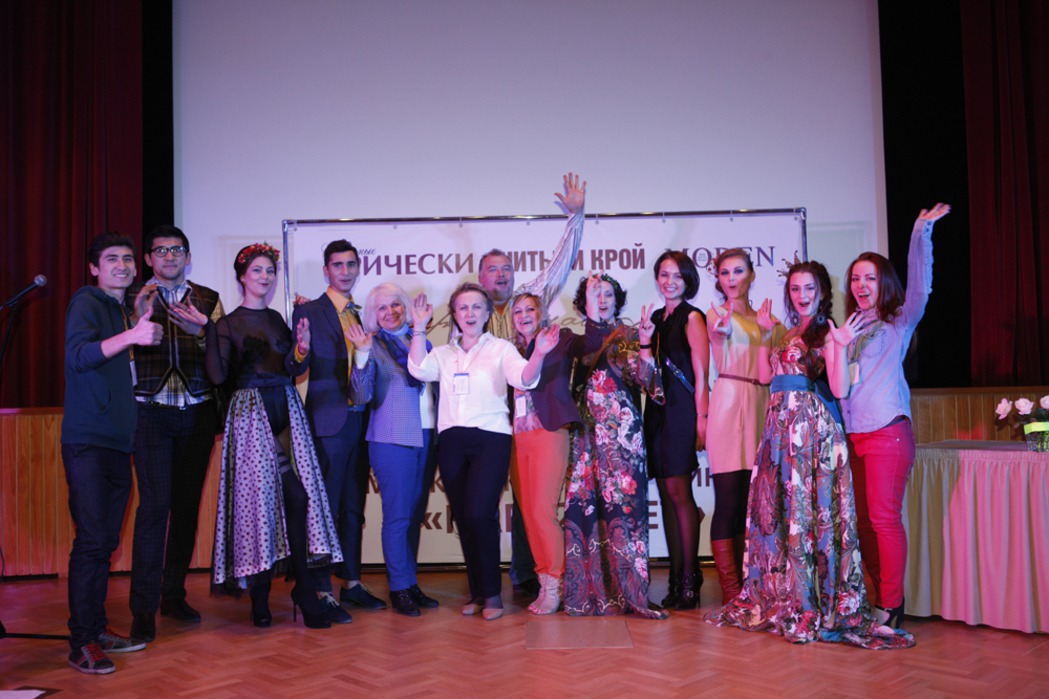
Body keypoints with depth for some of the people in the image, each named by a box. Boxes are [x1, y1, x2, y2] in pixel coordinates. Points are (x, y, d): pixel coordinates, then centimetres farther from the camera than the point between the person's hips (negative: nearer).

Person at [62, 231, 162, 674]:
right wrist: (132, 335, -34)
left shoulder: (124, 310, 19)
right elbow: (78, 355, -23)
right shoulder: (86, 302, -5)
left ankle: (97, 629, 19)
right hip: (87, 441, -8)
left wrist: (146, 339, 13)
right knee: (91, 540, -8)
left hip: (118, 441, 8)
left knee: (107, 541, 11)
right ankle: (81, 642, -1)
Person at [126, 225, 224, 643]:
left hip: (197, 413, 3)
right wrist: (139, 319, -15)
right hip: (152, 412, -2)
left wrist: (200, 330, -14)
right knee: (155, 504, -9)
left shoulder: (208, 300, 10)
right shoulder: (134, 298, 6)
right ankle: (143, 607, -2)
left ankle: (174, 593, 20)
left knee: (188, 503, 7)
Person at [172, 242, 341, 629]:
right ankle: (259, 594, 10)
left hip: (286, 409, 4)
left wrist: (302, 346, 2)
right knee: (260, 494, -3)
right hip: (251, 412, -4)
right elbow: (218, 375, -10)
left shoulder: (277, 318, 16)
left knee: (297, 495, -5)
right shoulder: (229, 323, 2)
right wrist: (206, 328, -15)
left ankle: (305, 588, 0)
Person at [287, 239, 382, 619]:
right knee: (326, 508, -2)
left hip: (360, 421, 6)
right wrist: (300, 350, -31)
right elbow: (297, 369, -12)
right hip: (328, 421, -6)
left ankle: (351, 583, 24)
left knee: (354, 506, 13)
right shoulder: (308, 311, -3)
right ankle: (322, 591, 6)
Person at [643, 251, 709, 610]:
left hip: (682, 409, -7)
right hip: (657, 409, 7)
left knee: (678, 491, -9)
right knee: (667, 494, 7)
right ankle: (677, 577, 12)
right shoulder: (656, 318, 18)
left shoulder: (692, 317, -3)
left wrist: (701, 419, -15)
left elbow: (701, 374, -9)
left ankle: (690, 578, -1)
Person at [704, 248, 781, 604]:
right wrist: (725, 315, -39)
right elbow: (716, 328, -19)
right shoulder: (718, 313, 5)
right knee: (728, 501, -8)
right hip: (728, 403, -5)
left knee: (750, 502, 7)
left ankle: (745, 590, 16)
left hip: (761, 405, 5)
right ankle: (731, 595, -5)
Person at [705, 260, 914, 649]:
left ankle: (813, 605, 1)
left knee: (809, 509, -6)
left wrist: (840, 347, -24)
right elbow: (765, 376, 13)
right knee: (777, 509, 8)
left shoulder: (826, 332, -3)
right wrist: (765, 332, 14)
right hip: (781, 426, 7)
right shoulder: (790, 334, 19)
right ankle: (782, 597, 20)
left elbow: (839, 389, -12)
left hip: (813, 428, -7)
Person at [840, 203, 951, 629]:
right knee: (863, 520, 8)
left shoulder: (899, 322, 3)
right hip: (853, 435, 6)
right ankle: (879, 598, 18)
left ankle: (891, 607, 1)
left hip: (887, 433, -5)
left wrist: (921, 234, -19)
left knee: (884, 518, -6)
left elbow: (920, 288, -15)